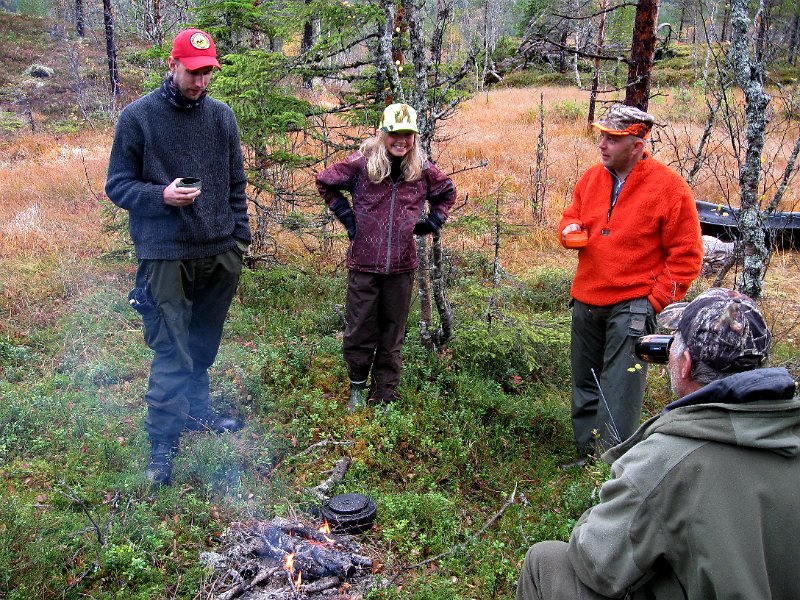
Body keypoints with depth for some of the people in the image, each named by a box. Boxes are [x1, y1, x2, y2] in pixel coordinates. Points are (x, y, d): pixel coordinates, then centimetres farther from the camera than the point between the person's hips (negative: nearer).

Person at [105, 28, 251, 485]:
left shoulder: (221, 115, 8)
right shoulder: (138, 116, -4)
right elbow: (118, 185, -2)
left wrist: (240, 238, 10)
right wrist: (161, 195, -20)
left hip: (220, 255, 5)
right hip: (167, 257, -4)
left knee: (204, 346, 17)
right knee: (172, 353, -5)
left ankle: (196, 409, 38)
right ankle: (163, 445, 5)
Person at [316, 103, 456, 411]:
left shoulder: (423, 170, 2)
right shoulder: (361, 164, -6)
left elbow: (447, 192, 21)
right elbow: (325, 182, 8)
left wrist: (430, 223, 9)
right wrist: (347, 217, 2)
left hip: (402, 266, 2)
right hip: (364, 263, -2)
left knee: (393, 335, 10)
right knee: (360, 331, 7)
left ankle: (384, 397, 23)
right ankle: (357, 386, 30)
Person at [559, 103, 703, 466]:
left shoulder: (668, 187, -11)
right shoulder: (591, 178, 6)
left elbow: (686, 255, -8)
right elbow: (571, 216, 20)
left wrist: (656, 301, -12)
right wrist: (570, 229, -4)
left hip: (632, 306, -6)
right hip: (586, 301, 7)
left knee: (619, 394, -7)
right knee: (585, 387, 15)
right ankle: (588, 456, 30)